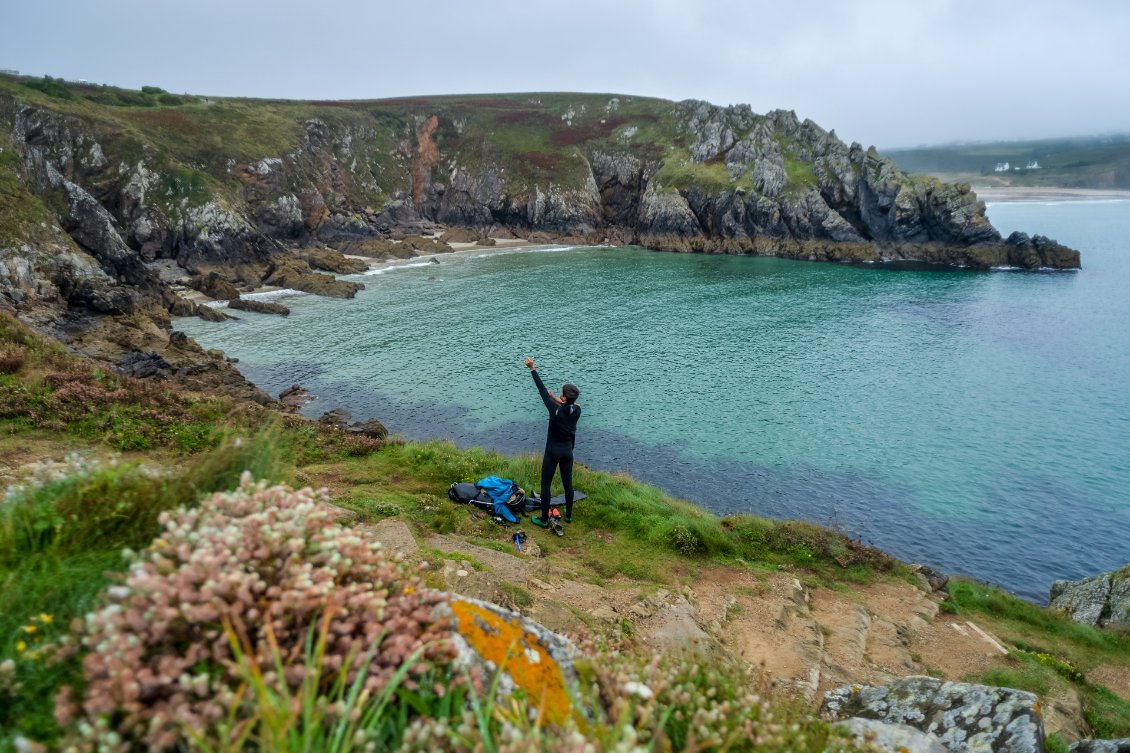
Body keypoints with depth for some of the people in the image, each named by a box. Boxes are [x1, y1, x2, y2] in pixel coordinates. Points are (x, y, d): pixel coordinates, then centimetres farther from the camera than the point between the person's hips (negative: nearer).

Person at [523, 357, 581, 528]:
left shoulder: (556, 411, -24)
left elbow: (542, 390, -19)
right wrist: (554, 396, 17)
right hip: (567, 452, 5)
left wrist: (532, 369, -14)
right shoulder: (577, 411, -11)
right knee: (568, 483, 19)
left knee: (545, 485, 8)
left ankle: (544, 519, 16)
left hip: (553, 452, -5)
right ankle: (568, 515, 33)